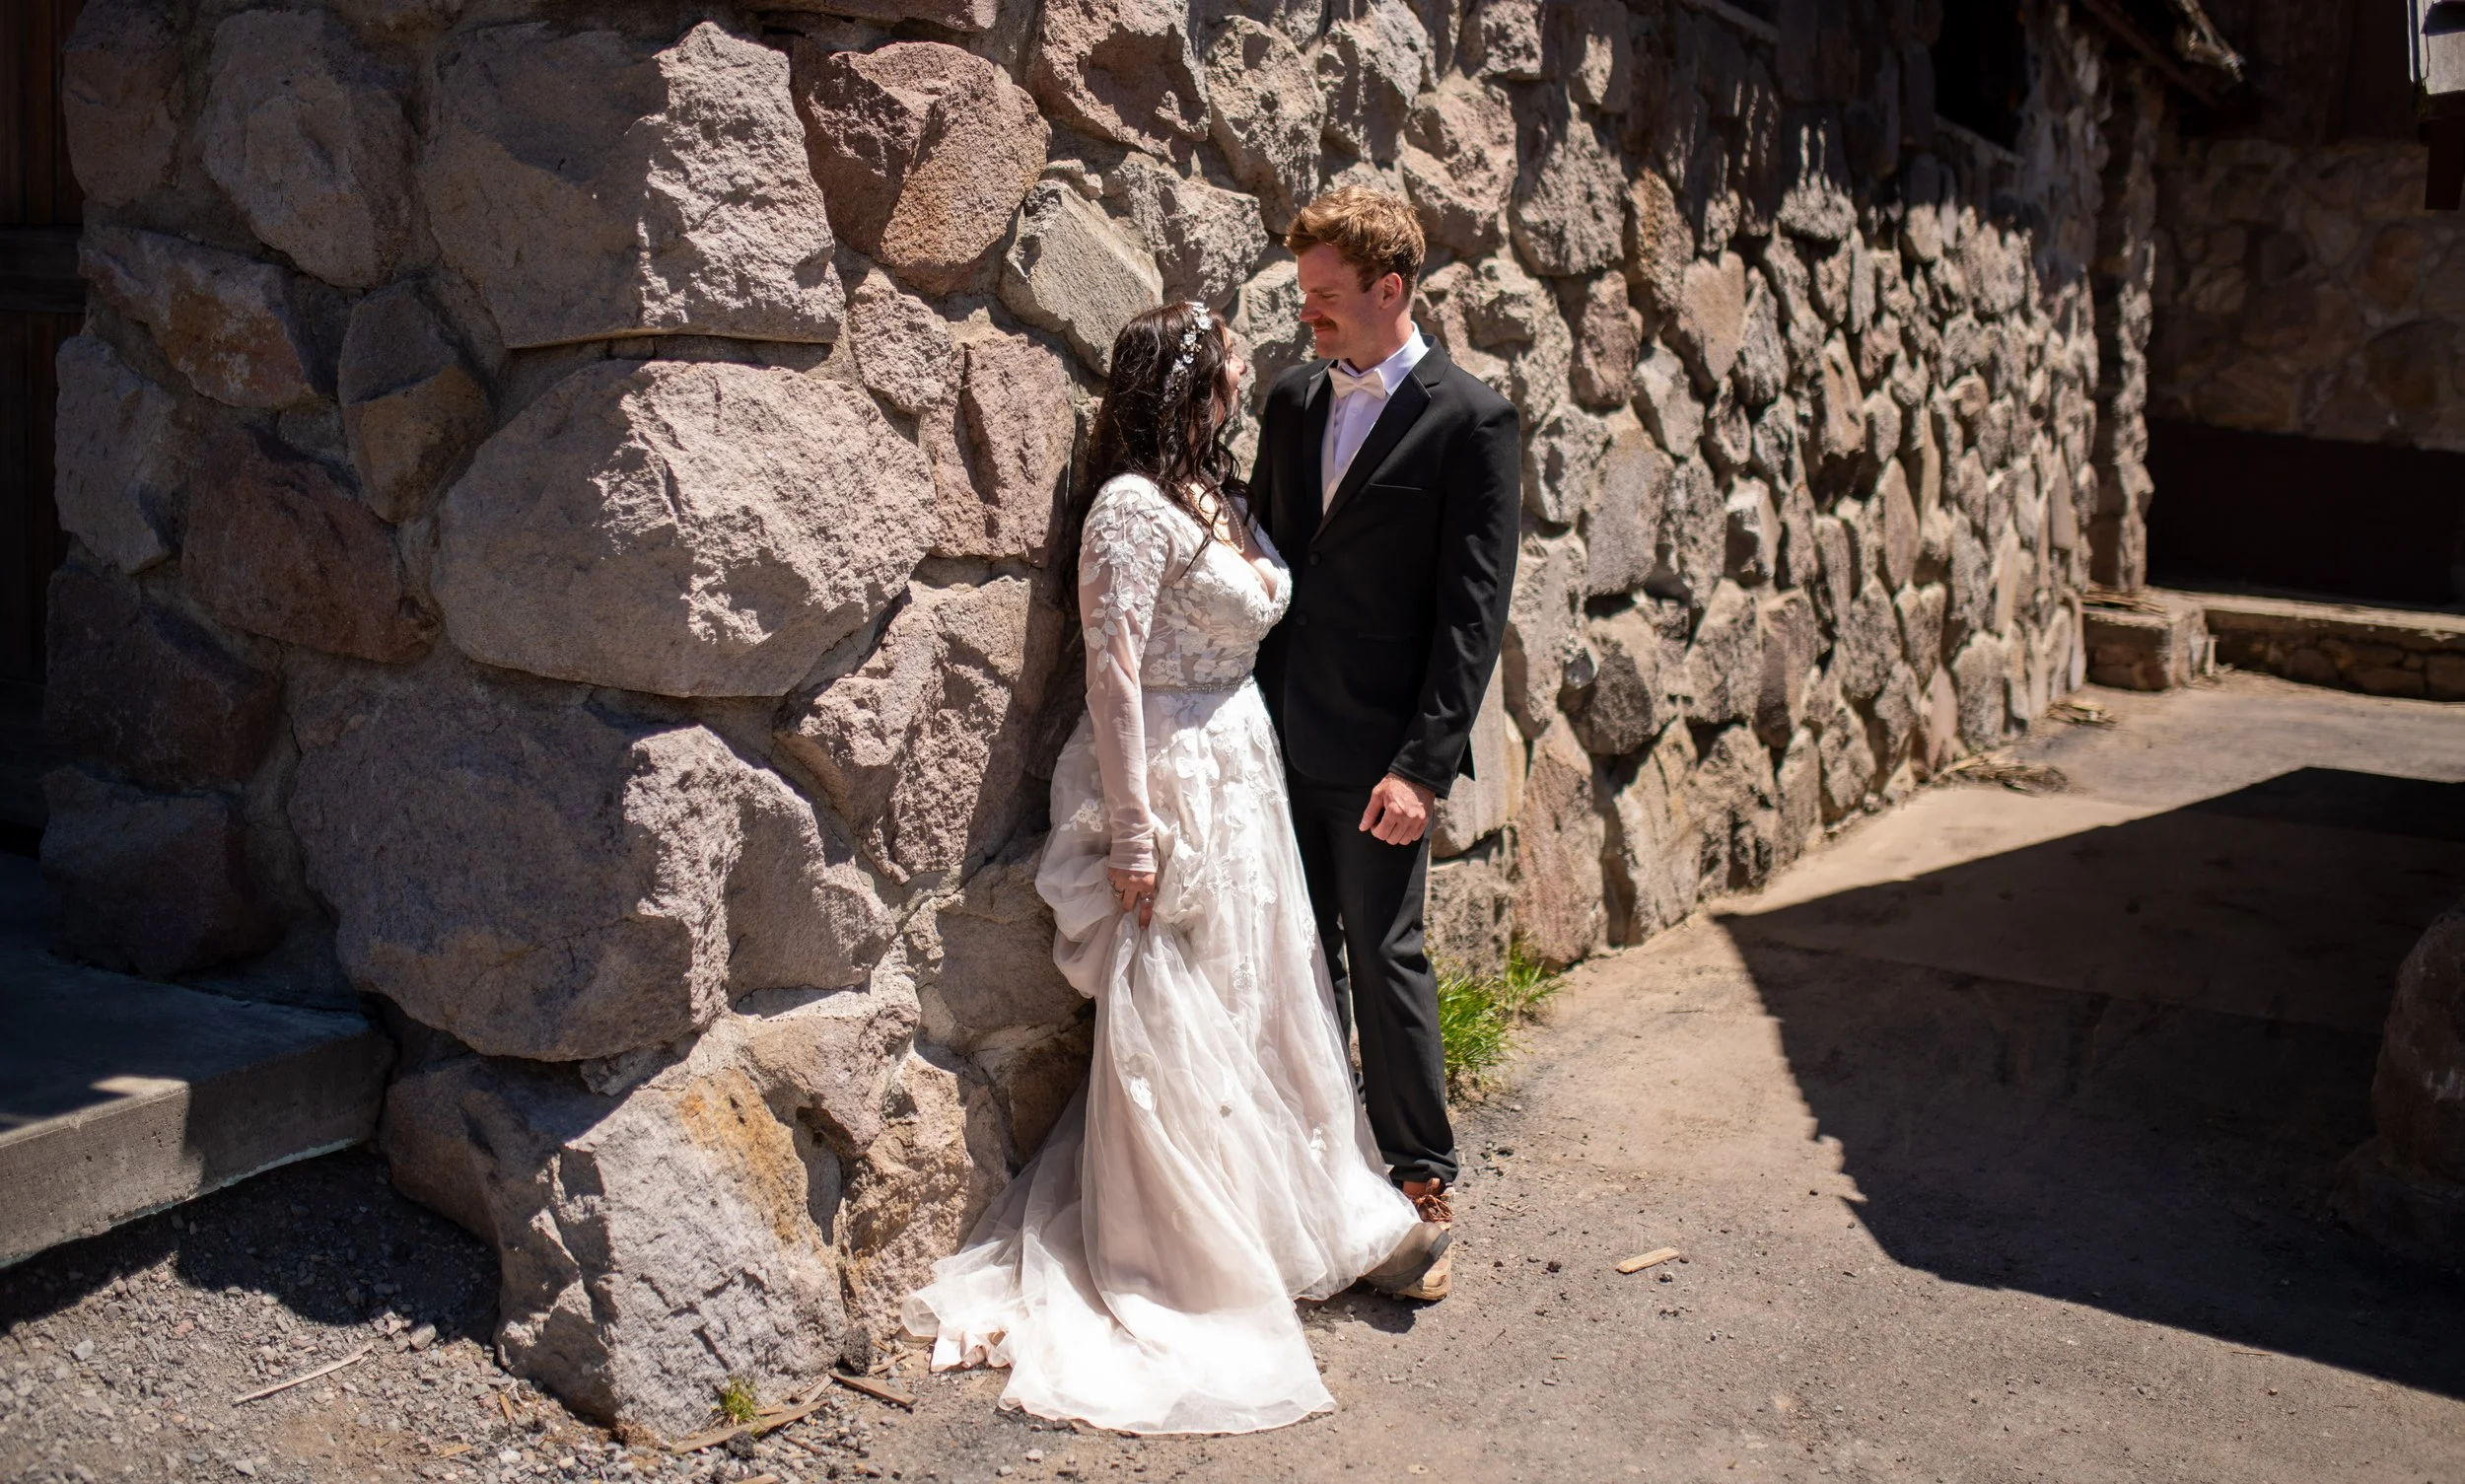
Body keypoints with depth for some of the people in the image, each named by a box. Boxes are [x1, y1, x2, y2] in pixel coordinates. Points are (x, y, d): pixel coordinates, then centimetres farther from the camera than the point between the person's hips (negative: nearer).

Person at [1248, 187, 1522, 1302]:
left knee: (1384, 958, 1)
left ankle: (1423, 1182, 16)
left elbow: (1473, 612, -11)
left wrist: (1421, 764, -16)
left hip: (1379, 752, -5)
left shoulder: (1471, 420, -8)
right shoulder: (1292, 401, 10)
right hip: (1281, 737, 6)